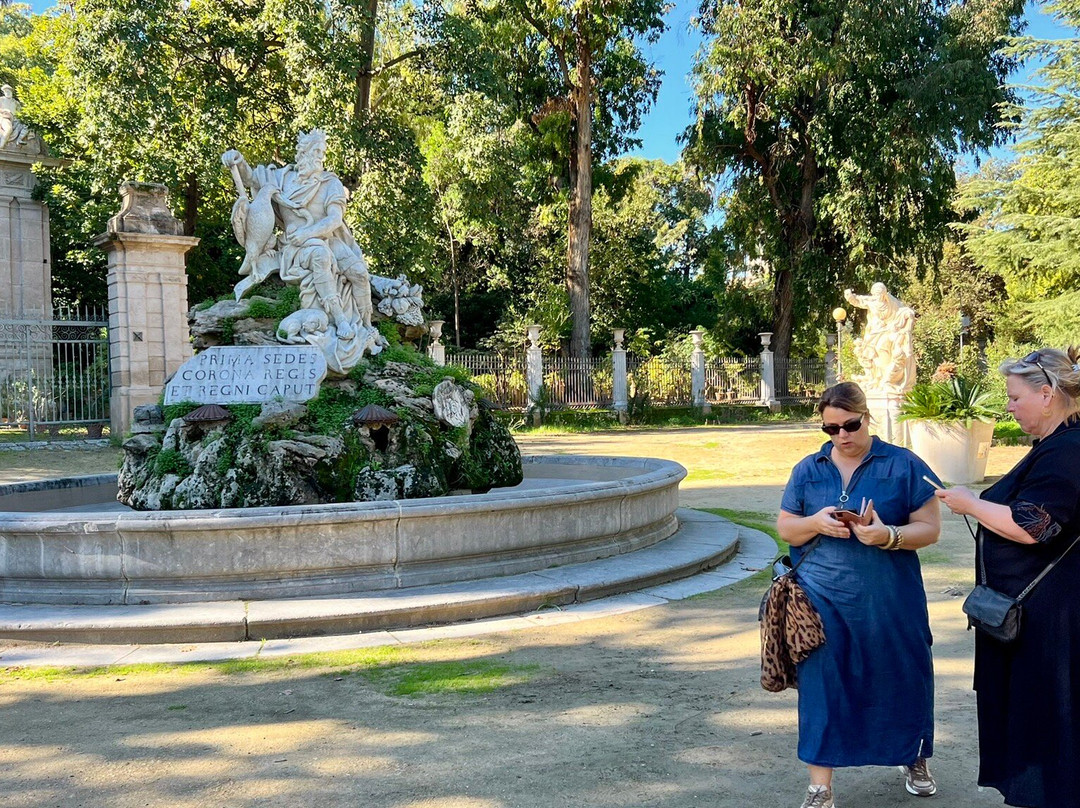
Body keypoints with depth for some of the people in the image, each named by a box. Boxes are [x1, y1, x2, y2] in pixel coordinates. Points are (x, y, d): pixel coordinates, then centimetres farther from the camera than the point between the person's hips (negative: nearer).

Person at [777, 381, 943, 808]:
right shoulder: (808, 470, 6)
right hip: (824, 598, 1)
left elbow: (929, 528, -4)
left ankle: (914, 759, 39)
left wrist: (888, 536, -24)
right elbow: (785, 528, 9)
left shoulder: (905, 466, -2)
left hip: (890, 599, -1)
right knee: (822, 683, 1)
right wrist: (815, 523, -13)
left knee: (901, 677, 11)